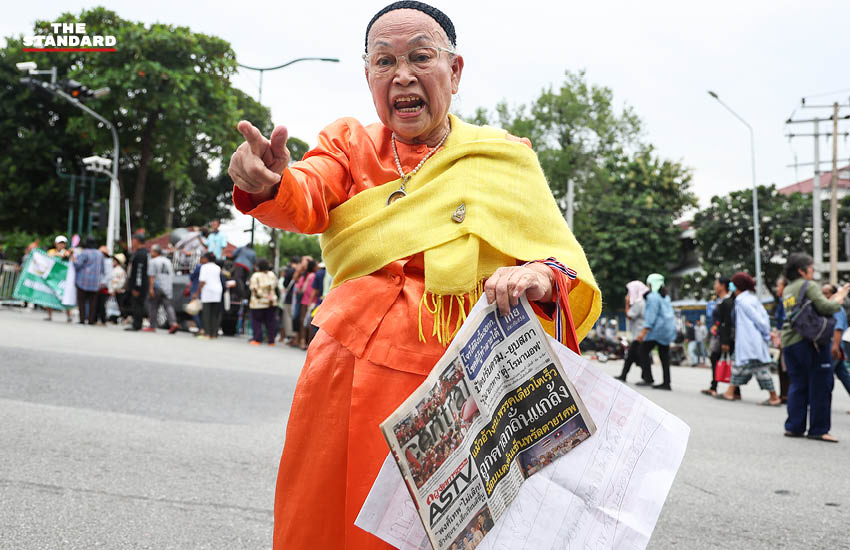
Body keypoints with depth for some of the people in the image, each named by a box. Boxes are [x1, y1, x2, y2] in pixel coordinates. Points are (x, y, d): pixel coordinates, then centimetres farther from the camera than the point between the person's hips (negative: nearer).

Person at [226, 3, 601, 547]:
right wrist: (267, 184, -36)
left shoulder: (506, 161, 3)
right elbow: (307, 201, -12)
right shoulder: (350, 144, 8)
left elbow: (570, 268, -1)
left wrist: (542, 277, -25)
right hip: (344, 374, 2)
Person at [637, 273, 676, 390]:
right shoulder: (666, 296, 17)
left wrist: (644, 331, -21)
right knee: (664, 356, 8)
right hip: (668, 329, 9)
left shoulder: (653, 297, -11)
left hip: (658, 328, -9)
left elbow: (651, 314, -18)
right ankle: (666, 382, 7)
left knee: (644, 350, -1)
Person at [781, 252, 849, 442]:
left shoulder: (787, 290, 18)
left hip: (789, 342, 8)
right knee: (820, 385, -1)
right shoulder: (808, 285, -7)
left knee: (798, 385, 12)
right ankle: (819, 429, 0)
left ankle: (794, 427, 10)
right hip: (808, 341, -8)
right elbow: (825, 307, -16)